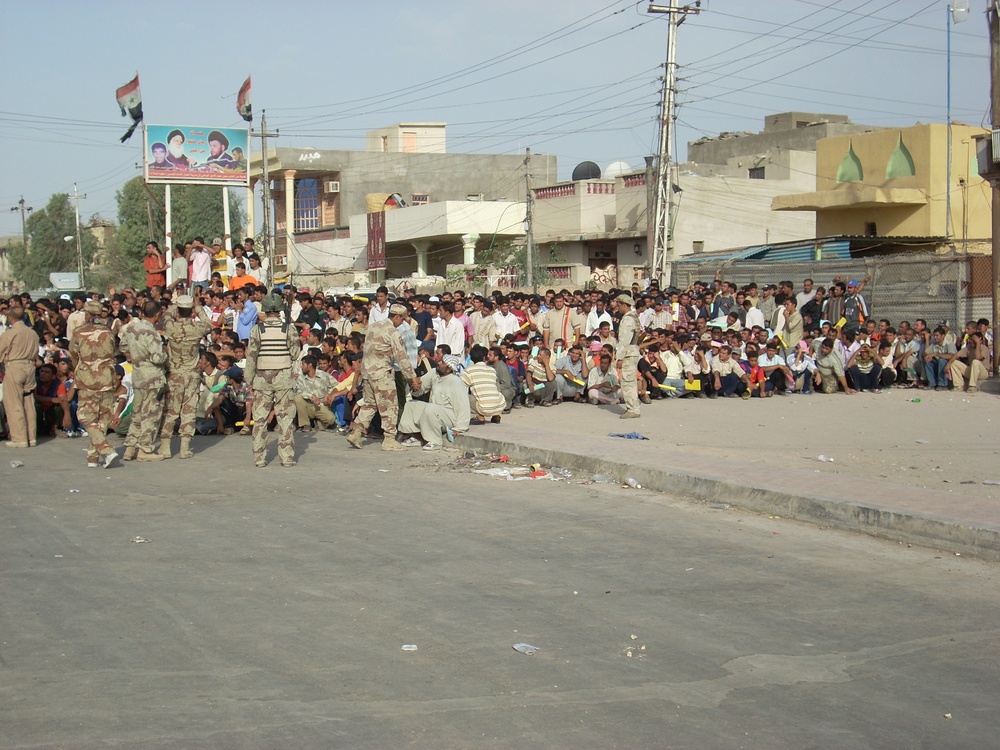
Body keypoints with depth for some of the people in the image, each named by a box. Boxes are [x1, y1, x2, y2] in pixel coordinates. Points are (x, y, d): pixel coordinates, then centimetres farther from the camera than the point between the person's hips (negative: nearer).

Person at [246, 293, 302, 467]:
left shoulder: (257, 330, -4)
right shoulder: (289, 329, -3)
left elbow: (251, 356, -5)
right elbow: (295, 353, -4)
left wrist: (248, 378, 3)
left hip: (262, 378, 0)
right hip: (283, 378, 0)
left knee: (260, 419, 6)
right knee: (285, 418, 5)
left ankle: (259, 458, 6)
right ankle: (287, 456, 4)